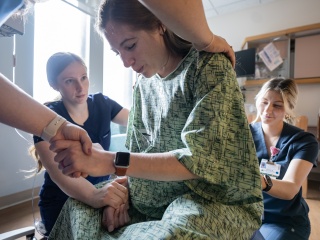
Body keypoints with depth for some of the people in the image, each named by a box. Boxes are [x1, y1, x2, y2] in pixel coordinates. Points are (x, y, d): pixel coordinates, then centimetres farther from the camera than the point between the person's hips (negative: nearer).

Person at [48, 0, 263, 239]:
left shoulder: (210, 66, -15)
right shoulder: (143, 84, 4)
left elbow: (203, 159, -25)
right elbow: (137, 153, 8)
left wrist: (112, 162, -30)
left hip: (218, 200, -5)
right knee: (79, 206, 2)